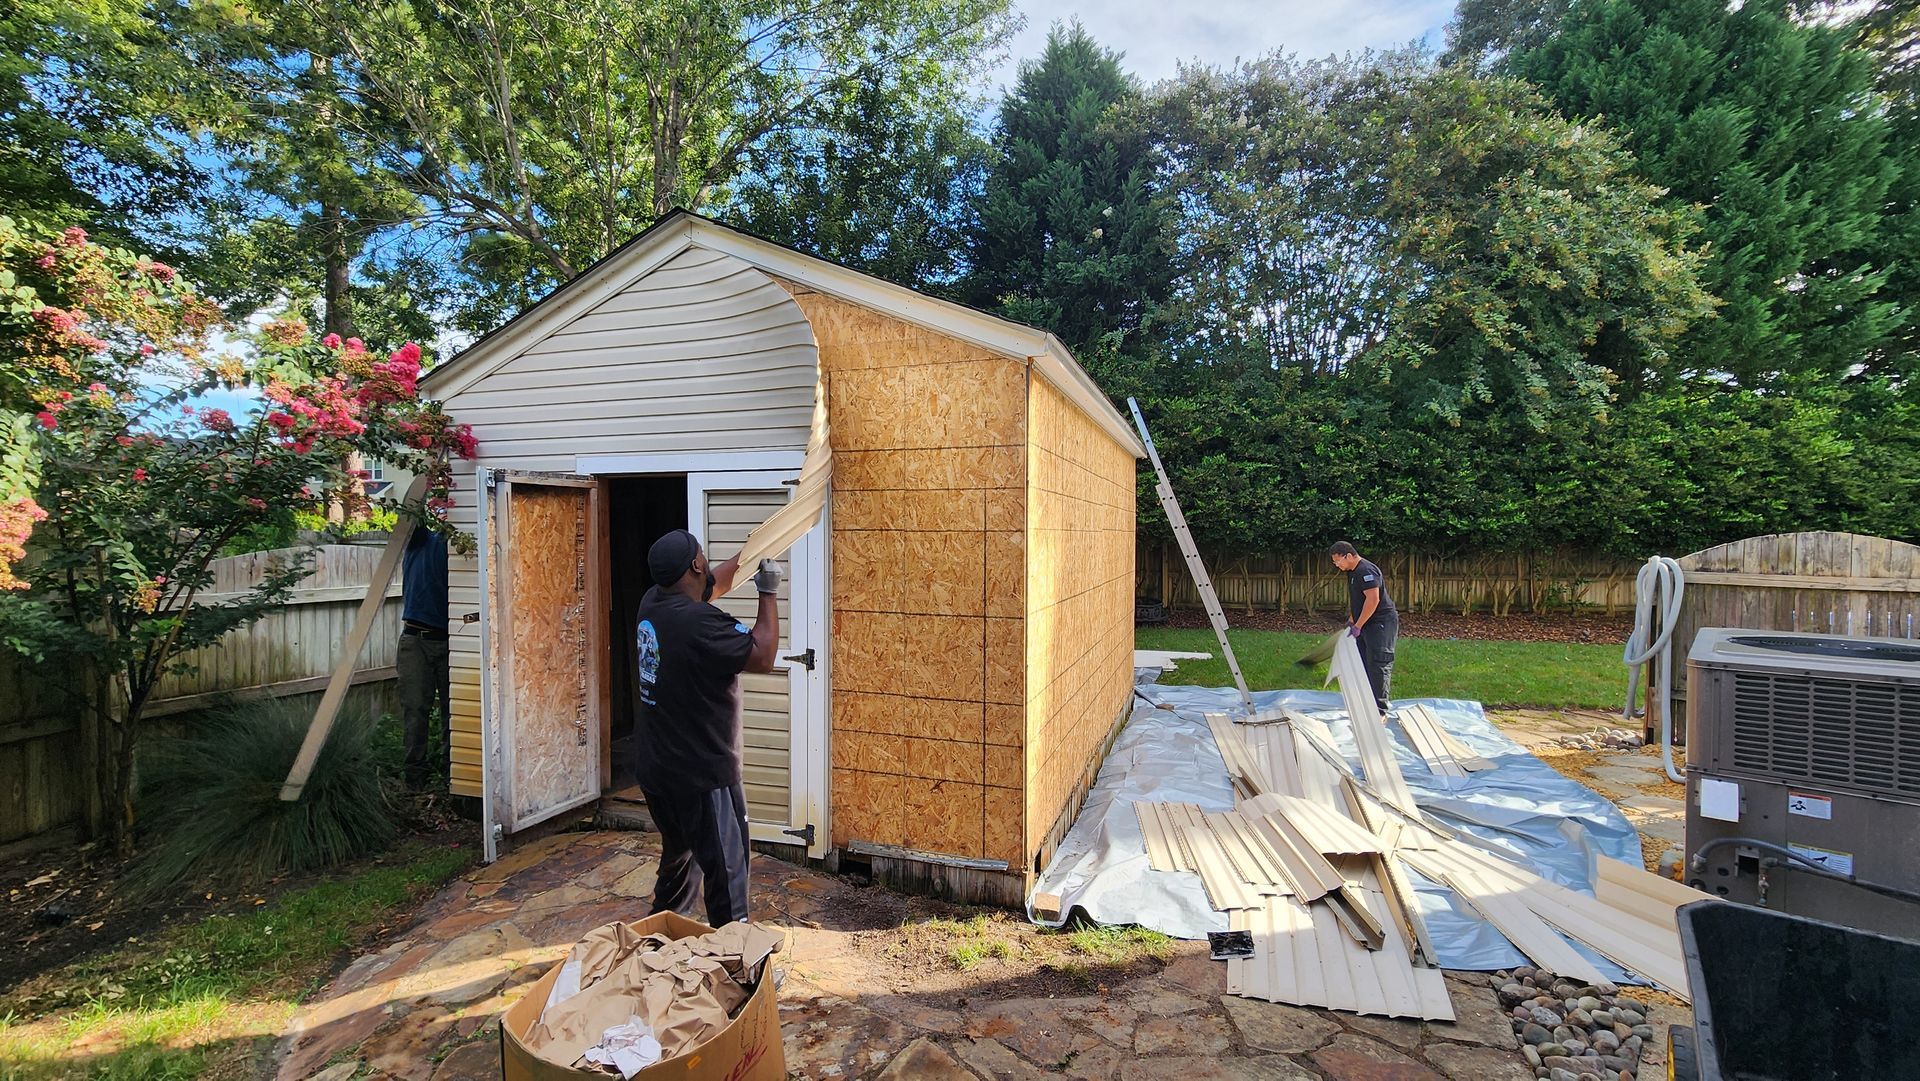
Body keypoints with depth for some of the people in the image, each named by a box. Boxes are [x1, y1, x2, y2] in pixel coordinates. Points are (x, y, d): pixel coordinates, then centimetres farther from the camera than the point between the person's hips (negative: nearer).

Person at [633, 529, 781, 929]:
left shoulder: (653, 602, 1)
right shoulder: (699, 622, -27)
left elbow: (715, 583, 19)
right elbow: (762, 657, -22)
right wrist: (768, 593, -14)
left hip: (655, 770, 10)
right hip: (701, 775, -10)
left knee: (680, 857, 28)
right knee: (725, 870, 4)